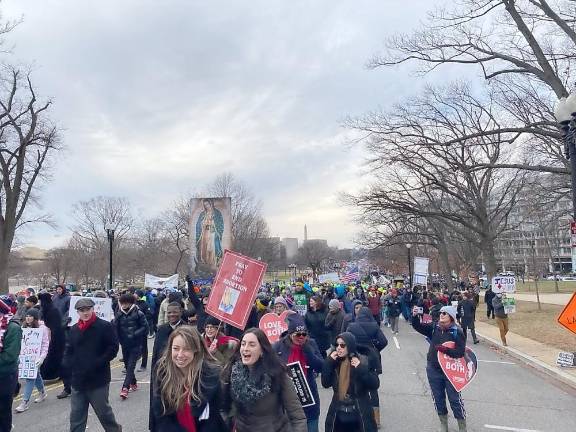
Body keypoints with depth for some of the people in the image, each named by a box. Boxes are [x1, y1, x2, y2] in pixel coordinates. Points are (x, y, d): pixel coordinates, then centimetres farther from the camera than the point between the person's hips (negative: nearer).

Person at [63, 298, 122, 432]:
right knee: (76, 416, 11)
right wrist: (70, 364, -2)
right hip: (78, 380, 5)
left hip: (98, 379, -5)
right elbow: (68, 350, 16)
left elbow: (113, 348, -12)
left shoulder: (105, 326, -9)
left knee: (103, 411, 10)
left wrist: (97, 364, -19)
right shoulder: (74, 329, 8)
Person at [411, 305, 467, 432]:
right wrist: (415, 316, -22)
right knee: (438, 399, 16)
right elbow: (417, 326, -4)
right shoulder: (434, 328, -2)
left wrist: (445, 350, -28)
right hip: (433, 370, 4)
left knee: (455, 400, 8)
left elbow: (460, 352, -17)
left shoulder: (457, 332, -13)